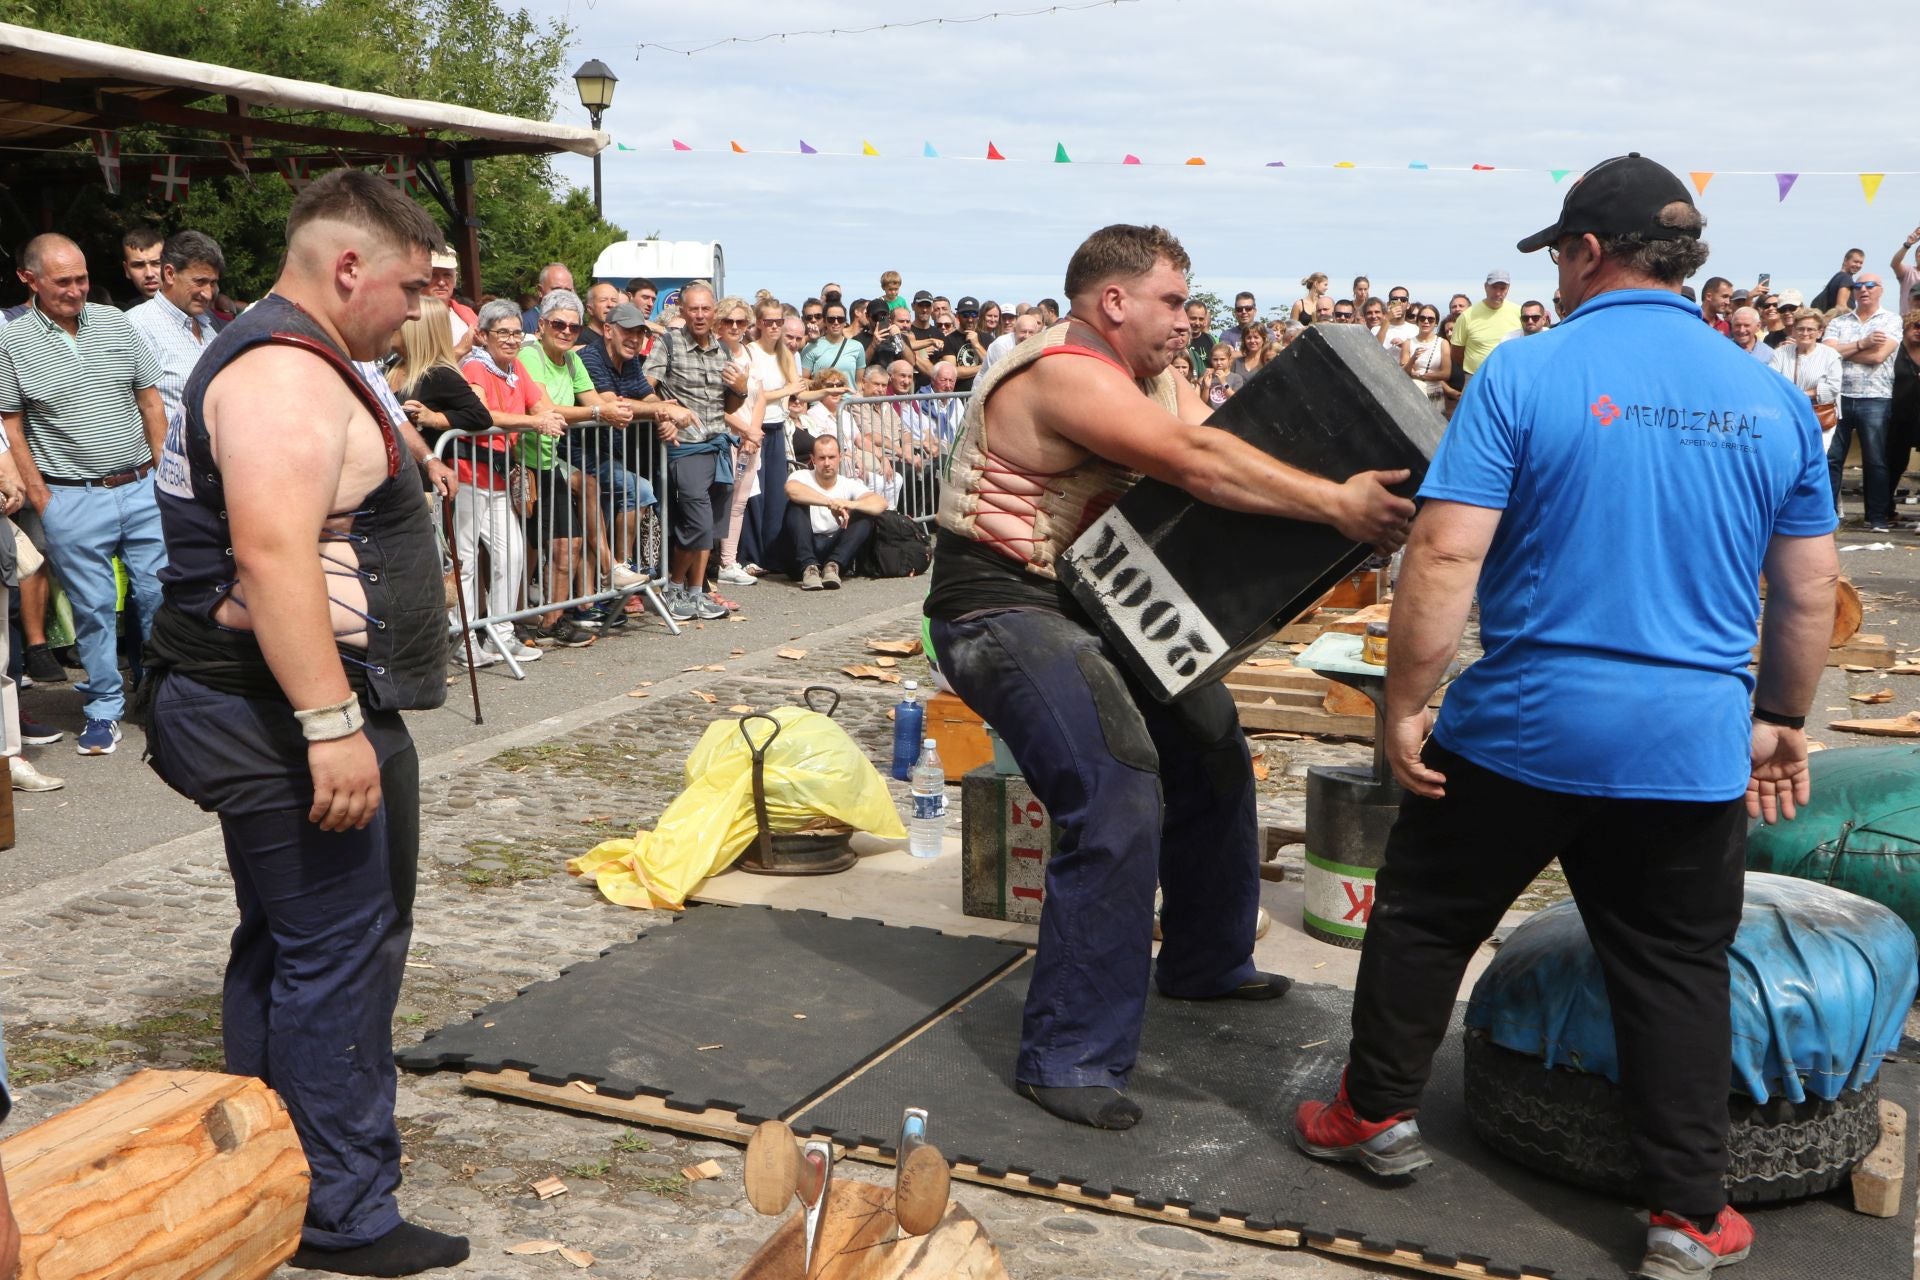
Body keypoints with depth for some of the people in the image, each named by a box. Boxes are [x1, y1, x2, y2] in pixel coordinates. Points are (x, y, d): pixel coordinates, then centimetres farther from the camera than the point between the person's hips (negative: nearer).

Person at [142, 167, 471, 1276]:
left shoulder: (289, 363, 18)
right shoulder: (287, 376, -18)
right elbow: (272, 555, -29)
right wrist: (331, 726, -31)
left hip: (297, 713, 11)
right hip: (293, 720, -11)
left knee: (286, 944, 19)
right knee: (339, 953, -5)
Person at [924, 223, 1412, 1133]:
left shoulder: (1155, 377, 11)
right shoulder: (1066, 374, -21)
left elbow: (1220, 445, -4)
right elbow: (1199, 465, -31)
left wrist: (1355, 495, -20)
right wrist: (1337, 504, -33)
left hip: (1086, 603, 11)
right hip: (1001, 609, -11)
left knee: (1211, 750, 17)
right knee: (1117, 805, -23)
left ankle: (1205, 962, 36)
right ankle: (1069, 1058, -14)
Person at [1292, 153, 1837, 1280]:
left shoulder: (1526, 374, -9)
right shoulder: (1774, 398, 5)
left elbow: (1445, 554, -15)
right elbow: (1811, 590, 9)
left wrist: (1404, 704, -7)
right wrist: (1783, 718, 21)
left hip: (1526, 725, -3)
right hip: (1694, 746, 3)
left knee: (1426, 919, 18)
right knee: (1678, 969, 15)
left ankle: (1379, 1113, 32)